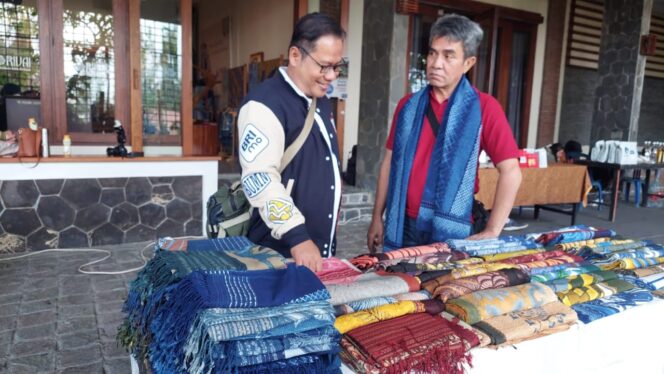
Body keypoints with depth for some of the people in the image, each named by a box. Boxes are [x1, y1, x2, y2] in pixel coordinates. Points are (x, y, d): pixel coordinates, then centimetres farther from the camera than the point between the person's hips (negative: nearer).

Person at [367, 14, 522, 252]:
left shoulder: (483, 107, -8)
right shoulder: (408, 105, 5)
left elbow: (510, 171, -9)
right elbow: (390, 162, 9)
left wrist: (491, 232, -13)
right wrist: (377, 217, 7)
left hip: (450, 231, -3)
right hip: (402, 226, 3)